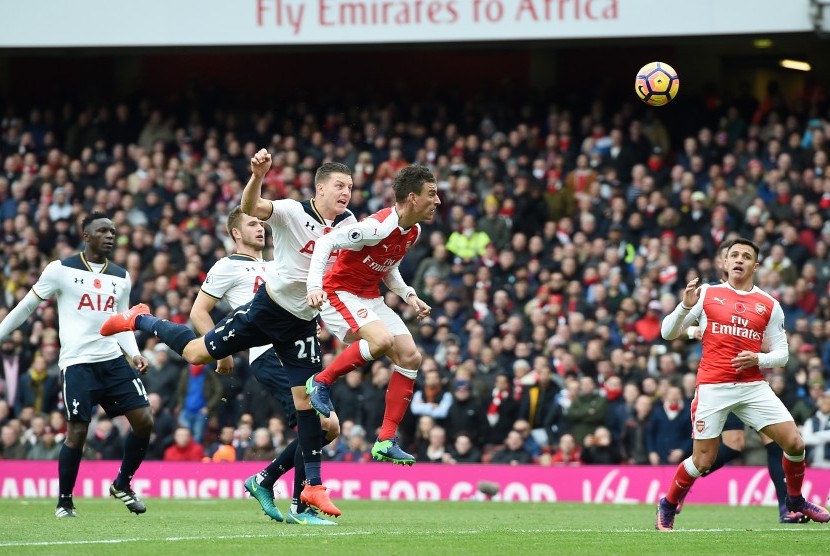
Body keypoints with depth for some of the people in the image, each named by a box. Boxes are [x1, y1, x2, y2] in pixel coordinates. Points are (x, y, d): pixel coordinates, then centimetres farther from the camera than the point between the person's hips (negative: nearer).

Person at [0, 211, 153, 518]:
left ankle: (122, 484, 16)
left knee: (144, 421, -4)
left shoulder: (121, 277, 14)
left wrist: (134, 353, 2)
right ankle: (64, 502, 6)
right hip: (78, 363, -5)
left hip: (113, 361, 5)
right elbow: (27, 306, 6)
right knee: (77, 431, -11)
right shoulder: (61, 270, -1)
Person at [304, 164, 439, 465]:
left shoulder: (413, 231, 4)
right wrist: (315, 285, -35)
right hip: (339, 292, -9)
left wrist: (408, 295, 7)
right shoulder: (379, 226, -25)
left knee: (411, 357, -2)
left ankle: (386, 441, 0)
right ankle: (320, 382, -13)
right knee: (382, 339, -33)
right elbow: (327, 242, -26)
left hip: (370, 298, 9)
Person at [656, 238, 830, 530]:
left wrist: (758, 359, -11)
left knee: (794, 443, -7)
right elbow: (668, 333, 5)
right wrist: (685, 306, -14)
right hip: (712, 387, -2)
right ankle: (667, 506, 22)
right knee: (702, 462, -4)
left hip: (753, 386, 2)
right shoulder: (706, 294, 5)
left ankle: (795, 501, 19)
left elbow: (781, 353, 10)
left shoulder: (769, 305, 8)